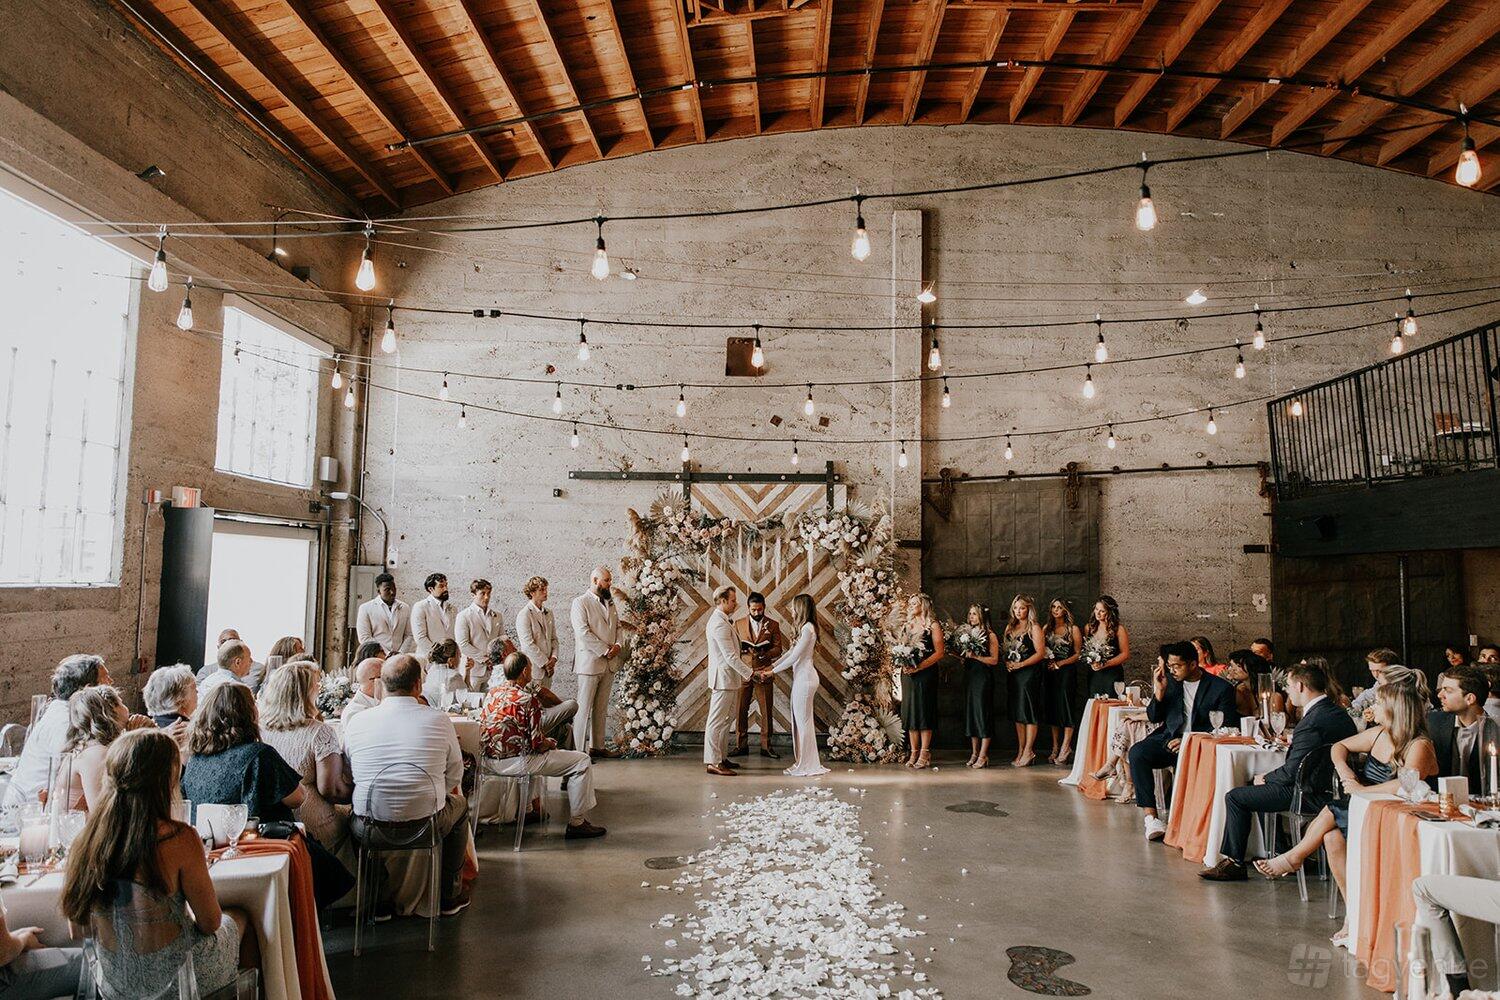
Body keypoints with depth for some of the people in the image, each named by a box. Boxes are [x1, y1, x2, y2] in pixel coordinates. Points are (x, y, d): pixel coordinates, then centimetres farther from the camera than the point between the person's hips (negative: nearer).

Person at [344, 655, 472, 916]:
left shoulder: (356, 722, -3)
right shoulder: (439, 719, -8)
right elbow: (455, 774, 2)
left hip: (368, 830, 2)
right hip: (426, 824, -2)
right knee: (459, 804, 31)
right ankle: (449, 897, 39)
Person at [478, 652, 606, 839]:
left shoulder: (492, 692, 4)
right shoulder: (528, 700, -19)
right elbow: (538, 744, -18)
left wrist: (545, 740, 19)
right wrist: (552, 743, 6)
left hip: (491, 759, 9)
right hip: (514, 763, -8)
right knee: (582, 761, 0)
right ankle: (577, 823, 5)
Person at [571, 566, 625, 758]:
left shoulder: (609, 602, 16)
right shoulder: (580, 602, -6)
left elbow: (617, 626, 20)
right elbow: (583, 632, -15)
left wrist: (617, 645, -1)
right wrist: (605, 651, -15)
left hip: (609, 663, 7)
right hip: (589, 662, -7)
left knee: (601, 708, 11)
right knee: (584, 707, -5)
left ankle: (597, 746, 19)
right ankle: (579, 749, -2)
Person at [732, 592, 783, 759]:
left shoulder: (773, 625, 5)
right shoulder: (738, 624, 8)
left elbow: (778, 649, 1)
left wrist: (764, 653, -19)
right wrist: (743, 649, -13)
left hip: (763, 674, -1)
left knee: (766, 711, 2)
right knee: (740, 710, 1)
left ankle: (766, 746, 11)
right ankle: (741, 746, 11)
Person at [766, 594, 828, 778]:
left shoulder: (808, 629, -16)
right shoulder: (805, 628, 15)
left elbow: (794, 657, -17)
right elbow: (790, 652, 18)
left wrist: (773, 672, -10)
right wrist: (771, 665, 13)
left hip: (805, 678, -10)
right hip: (801, 677, 10)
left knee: (803, 721, -3)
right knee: (800, 720, 13)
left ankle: (808, 765, 4)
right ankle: (804, 763, 19)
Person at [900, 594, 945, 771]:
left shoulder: (932, 626, -3)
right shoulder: (908, 625, 15)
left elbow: (940, 652, -10)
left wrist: (919, 666, -17)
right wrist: (903, 663, -2)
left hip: (926, 673, -6)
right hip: (908, 674, 6)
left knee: (924, 711, -4)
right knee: (909, 711, 5)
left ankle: (925, 753, 1)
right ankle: (913, 751, 10)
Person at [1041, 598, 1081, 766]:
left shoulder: (1073, 629, 0)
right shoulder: (1046, 629, 14)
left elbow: (1078, 654, -3)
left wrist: (1060, 663, -12)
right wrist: (1047, 660, -6)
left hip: (1066, 671, -5)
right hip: (1049, 672, 5)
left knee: (1065, 707, -8)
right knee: (1051, 708, 6)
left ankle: (1065, 749, -5)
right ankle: (1055, 748, 13)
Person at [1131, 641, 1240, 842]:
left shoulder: (1221, 688, -1)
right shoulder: (1170, 682, 10)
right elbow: (1154, 718, 13)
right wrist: (1159, 691, -5)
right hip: (1170, 739, 4)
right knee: (1137, 752, -25)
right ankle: (1151, 817, -26)